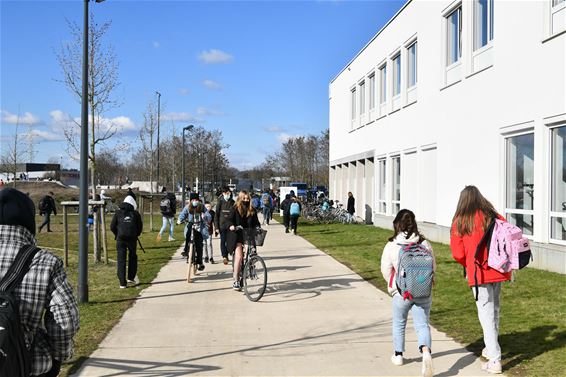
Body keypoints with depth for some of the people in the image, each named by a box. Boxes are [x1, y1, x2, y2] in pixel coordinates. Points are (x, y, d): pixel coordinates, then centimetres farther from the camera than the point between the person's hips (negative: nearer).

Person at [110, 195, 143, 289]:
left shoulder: (118, 213, 6)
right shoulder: (135, 213, 4)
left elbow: (112, 227, 6)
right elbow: (140, 227, 6)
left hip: (120, 239, 0)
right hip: (132, 239, 0)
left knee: (121, 260, 4)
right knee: (132, 257, 20)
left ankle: (122, 283, 1)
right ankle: (131, 278, 15)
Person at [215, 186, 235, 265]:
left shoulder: (232, 202, 6)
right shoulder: (220, 202, 1)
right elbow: (216, 214, 1)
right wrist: (216, 226, -4)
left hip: (230, 225, 2)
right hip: (222, 225, -2)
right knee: (223, 240, -6)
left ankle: (226, 256, 14)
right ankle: (224, 256, -4)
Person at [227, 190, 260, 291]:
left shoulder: (252, 210, 10)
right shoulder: (235, 209, 3)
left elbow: (256, 222, 8)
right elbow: (230, 220, -4)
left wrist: (257, 228, -14)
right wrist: (231, 226, -26)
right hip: (238, 235, -3)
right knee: (239, 257, -14)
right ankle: (236, 281, -11)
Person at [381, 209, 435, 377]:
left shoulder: (391, 246, -11)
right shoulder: (425, 244, -5)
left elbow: (386, 270, -3)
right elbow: (432, 267, 4)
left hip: (401, 293, -1)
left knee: (399, 323, 20)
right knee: (422, 325, 6)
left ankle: (398, 355, 32)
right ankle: (426, 351, -19)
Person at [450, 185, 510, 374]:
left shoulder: (460, 222, -5)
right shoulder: (494, 217, 3)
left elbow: (458, 254, -5)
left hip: (478, 273, -4)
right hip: (498, 271, 4)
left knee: (486, 314, 0)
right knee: (494, 309, 21)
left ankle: (495, 360, -1)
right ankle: (491, 348, 36)